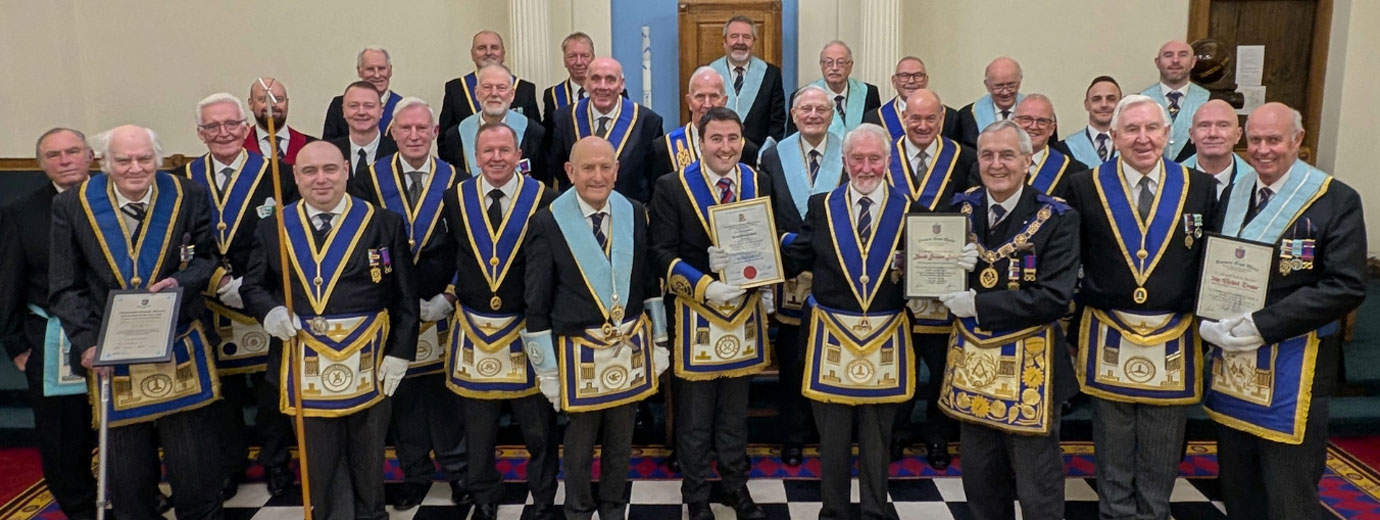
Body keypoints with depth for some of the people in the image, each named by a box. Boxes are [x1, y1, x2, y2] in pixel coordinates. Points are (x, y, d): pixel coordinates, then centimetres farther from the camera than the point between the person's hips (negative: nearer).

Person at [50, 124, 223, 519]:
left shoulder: (187, 197, -2)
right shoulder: (73, 206, -2)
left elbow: (208, 259, 6)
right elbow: (66, 288, 0)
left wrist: (181, 282, -15)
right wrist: (86, 342, -11)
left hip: (181, 354, 0)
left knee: (194, 467, 6)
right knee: (128, 479, 10)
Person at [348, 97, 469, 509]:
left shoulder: (456, 182, 1)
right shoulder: (369, 182, 1)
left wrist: (448, 297, -9)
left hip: (442, 309, 0)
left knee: (446, 390, 7)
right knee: (402, 394, 9)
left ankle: (457, 469, 23)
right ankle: (415, 473, 24)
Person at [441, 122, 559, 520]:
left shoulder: (545, 200, -7)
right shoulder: (455, 199, 3)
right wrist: (449, 291, 2)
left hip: (528, 330, -2)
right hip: (473, 330, 3)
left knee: (539, 429, 10)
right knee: (477, 429, 15)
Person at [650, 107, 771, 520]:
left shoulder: (759, 184, 3)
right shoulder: (672, 188, -8)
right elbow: (662, 254, -11)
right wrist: (706, 286, -22)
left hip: (744, 310, 3)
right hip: (696, 314, -3)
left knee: (735, 410, 16)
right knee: (694, 416, 8)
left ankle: (736, 486, 33)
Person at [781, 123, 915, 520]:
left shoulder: (909, 210, 0)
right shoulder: (821, 206, 2)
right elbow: (796, 260, -2)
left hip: (886, 338, 0)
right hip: (832, 336, 0)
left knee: (878, 436, 14)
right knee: (832, 435, 11)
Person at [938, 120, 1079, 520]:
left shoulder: (1057, 218, -10)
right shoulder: (961, 208, 4)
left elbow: (1055, 297, -19)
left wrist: (978, 304, -20)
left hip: (1029, 369, -4)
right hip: (971, 365, 5)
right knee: (979, 484, 17)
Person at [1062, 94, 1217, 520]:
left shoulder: (1200, 187, 1)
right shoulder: (1084, 187, -3)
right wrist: (1073, 324, -6)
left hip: (1173, 342, 1)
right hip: (1109, 339, -1)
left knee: (1162, 458, 13)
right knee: (1112, 452, 13)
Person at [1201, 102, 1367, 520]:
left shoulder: (1337, 201, -6)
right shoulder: (1232, 196, 10)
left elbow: (1346, 287, -15)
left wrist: (1262, 325, -20)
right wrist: (1209, 321, -6)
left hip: (1292, 372, -5)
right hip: (1231, 363, 5)